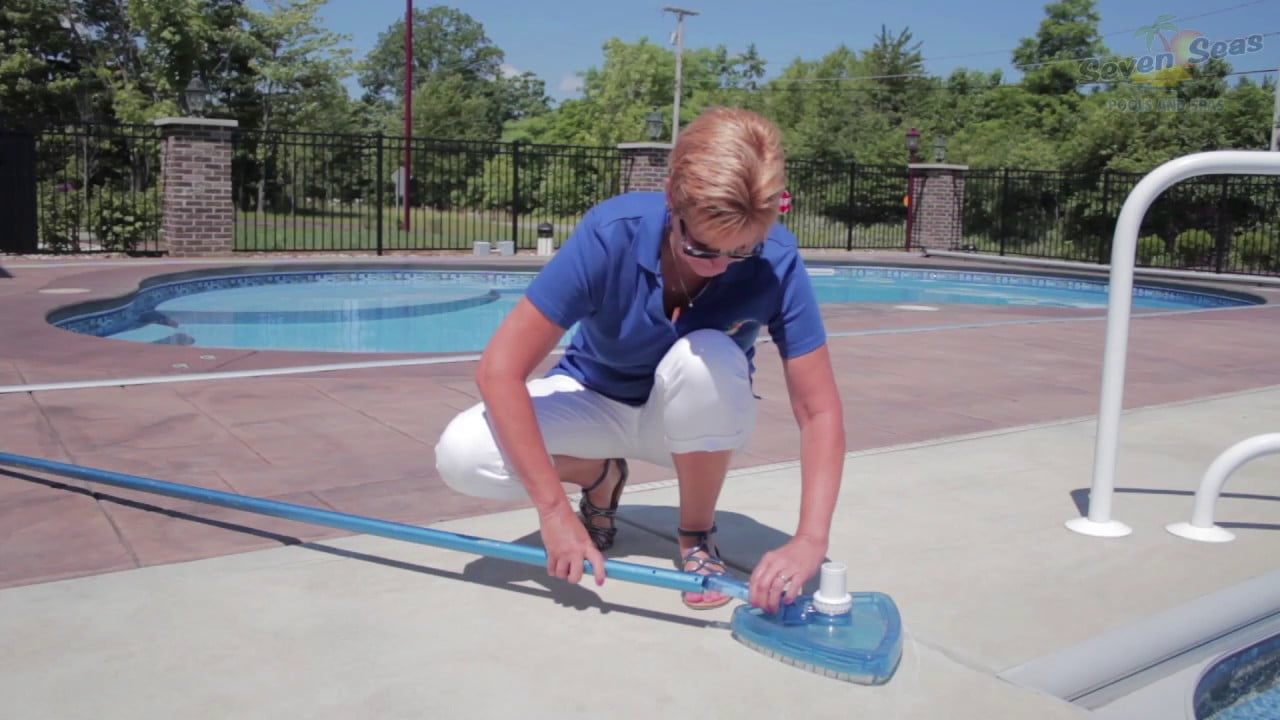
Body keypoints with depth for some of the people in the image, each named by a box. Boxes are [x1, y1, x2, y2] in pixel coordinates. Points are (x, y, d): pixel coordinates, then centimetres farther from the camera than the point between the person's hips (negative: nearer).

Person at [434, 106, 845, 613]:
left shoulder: (776, 263, -26)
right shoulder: (612, 233, -30)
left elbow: (819, 411, -23)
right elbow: (500, 369, -30)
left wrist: (810, 540, -37)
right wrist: (554, 509, -32)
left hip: (699, 419, 0)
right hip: (597, 400, 0)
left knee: (707, 359, -36)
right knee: (461, 456, -26)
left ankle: (697, 535, -9)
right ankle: (599, 477, 6)